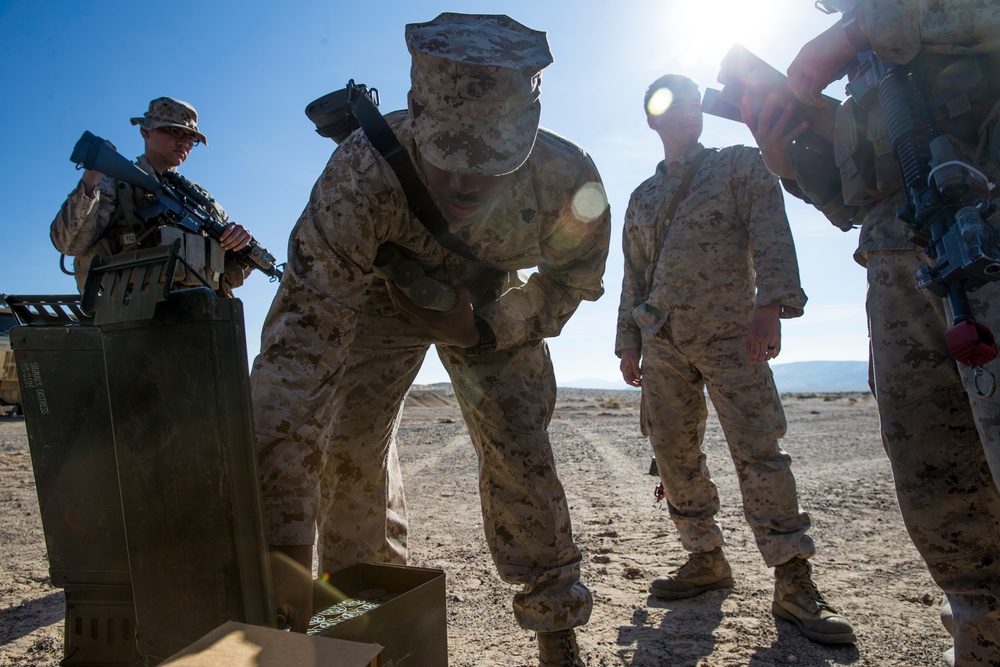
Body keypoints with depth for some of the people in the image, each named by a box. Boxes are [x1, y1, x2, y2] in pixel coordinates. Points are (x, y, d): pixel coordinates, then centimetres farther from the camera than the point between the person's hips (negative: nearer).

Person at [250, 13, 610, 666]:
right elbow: (299, 342, -45)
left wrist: (486, 327, -22)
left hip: (493, 308, 1)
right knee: (348, 440, -11)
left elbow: (575, 277, -8)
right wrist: (285, 540, -48)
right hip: (380, 295, 0)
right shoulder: (363, 171, -40)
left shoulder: (568, 178, -32)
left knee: (519, 451, -10)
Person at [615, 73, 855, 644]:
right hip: (662, 344, 5)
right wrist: (629, 341, 11)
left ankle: (794, 583, -2)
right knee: (675, 457, 4)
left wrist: (771, 303, -21)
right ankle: (706, 559, 19)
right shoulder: (642, 197, 21)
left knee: (759, 450, -10)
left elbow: (770, 234, -5)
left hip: (730, 334, -4)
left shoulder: (740, 164, 10)